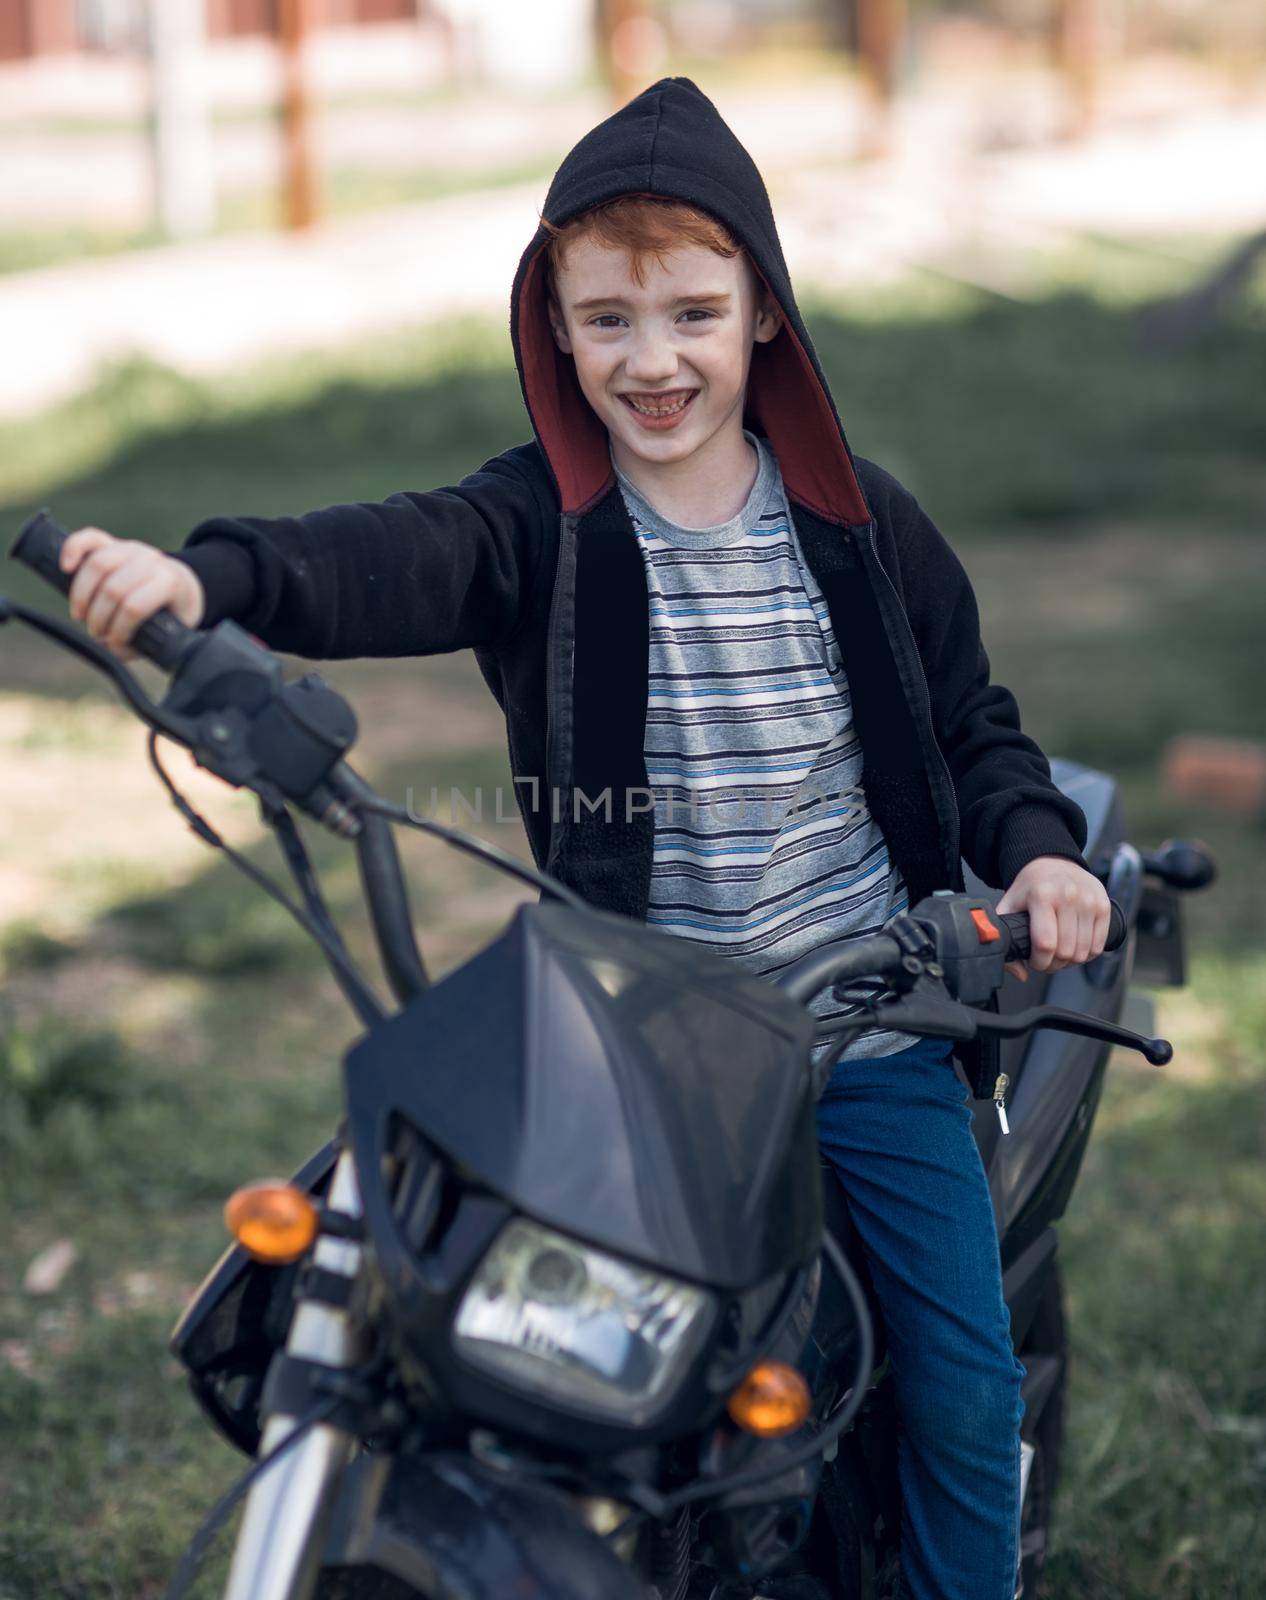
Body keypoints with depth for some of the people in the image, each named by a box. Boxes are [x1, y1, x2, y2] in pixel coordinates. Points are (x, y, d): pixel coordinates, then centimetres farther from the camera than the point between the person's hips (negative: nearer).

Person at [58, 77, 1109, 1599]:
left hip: (871, 1027, 2)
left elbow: (968, 717, 12)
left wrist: (1036, 845, -8)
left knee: (968, 1394, 6)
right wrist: (213, 575, -49)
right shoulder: (538, 523, -7)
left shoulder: (858, 522, 0)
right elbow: (389, 561, -28)